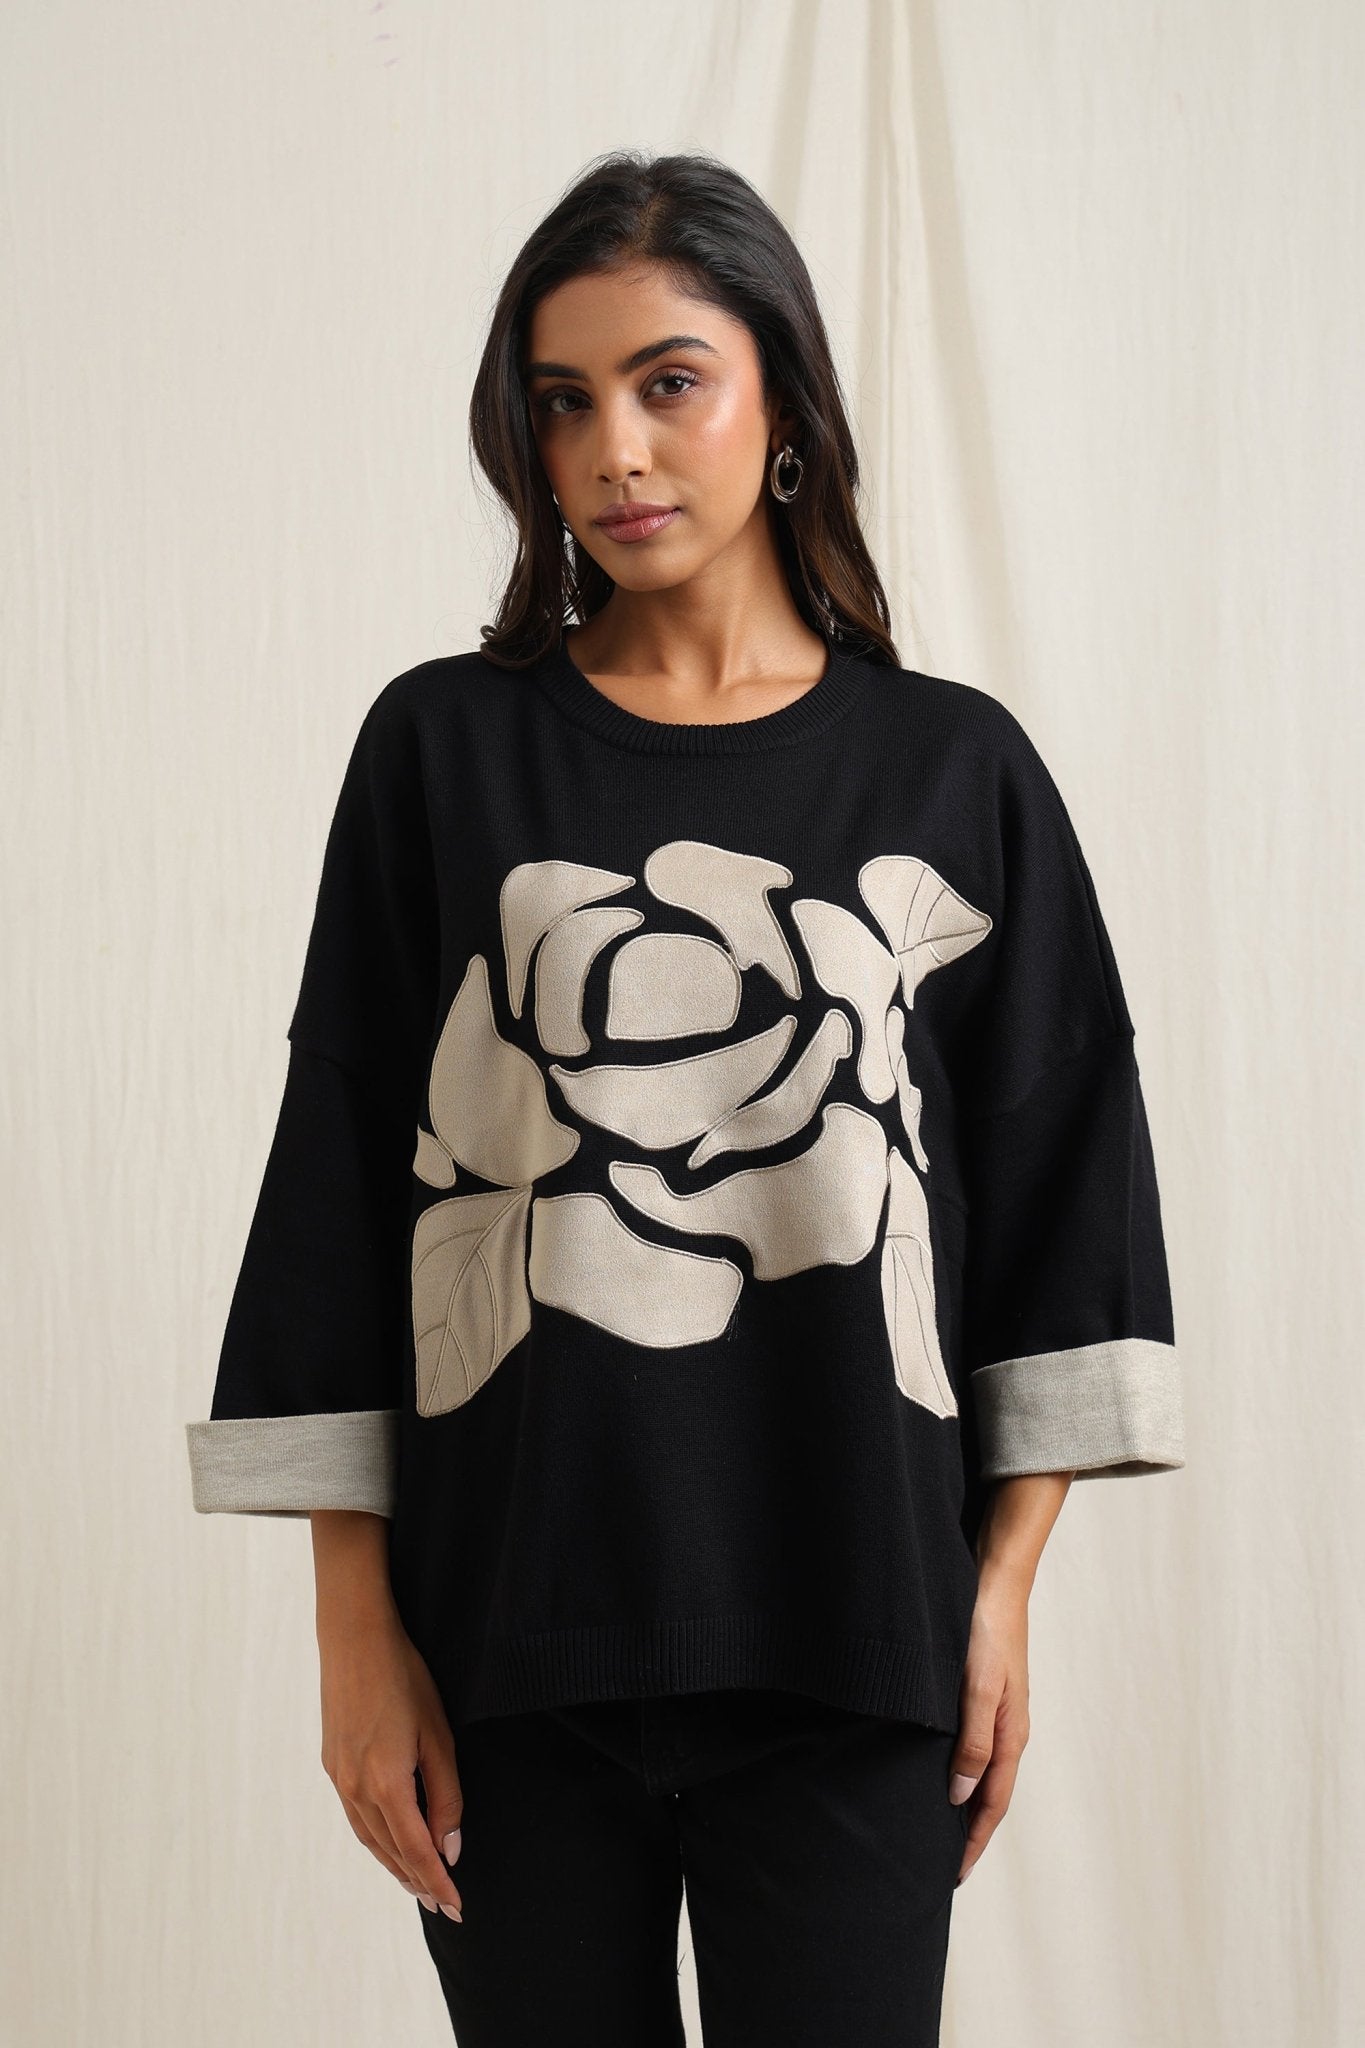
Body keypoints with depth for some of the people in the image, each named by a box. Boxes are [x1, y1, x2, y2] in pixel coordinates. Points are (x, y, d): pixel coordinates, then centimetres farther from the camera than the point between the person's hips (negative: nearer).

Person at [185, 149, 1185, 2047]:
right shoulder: (445, 749, 3)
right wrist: (355, 1628, -2)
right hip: (507, 1634, 0)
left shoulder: (954, 769, 4)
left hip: (853, 1630, 0)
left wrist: (1005, 1592, 0)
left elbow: (1062, 1182, 5)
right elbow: (337, 1177, 1)